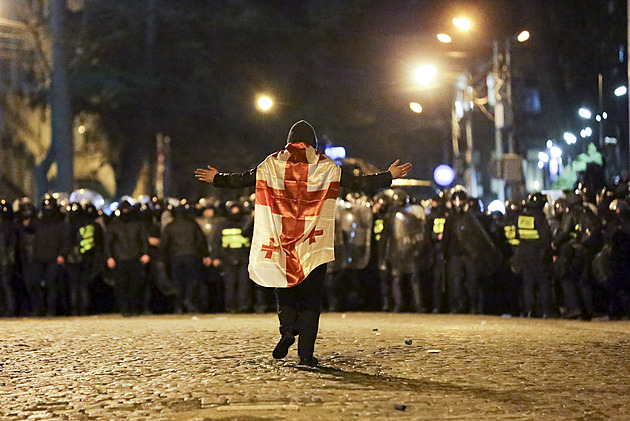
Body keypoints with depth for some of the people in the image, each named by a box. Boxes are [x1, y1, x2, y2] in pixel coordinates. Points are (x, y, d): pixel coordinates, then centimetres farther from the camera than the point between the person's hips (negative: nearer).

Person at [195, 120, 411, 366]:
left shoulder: (273, 163, 6)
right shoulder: (325, 166, 3)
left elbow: (242, 180, 12)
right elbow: (356, 181, 1)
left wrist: (216, 178, 28)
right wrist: (388, 177, 10)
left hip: (282, 240, 1)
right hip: (314, 244, -1)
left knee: (285, 290, 16)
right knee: (311, 297, 3)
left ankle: (287, 329, -11)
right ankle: (306, 353, -3)